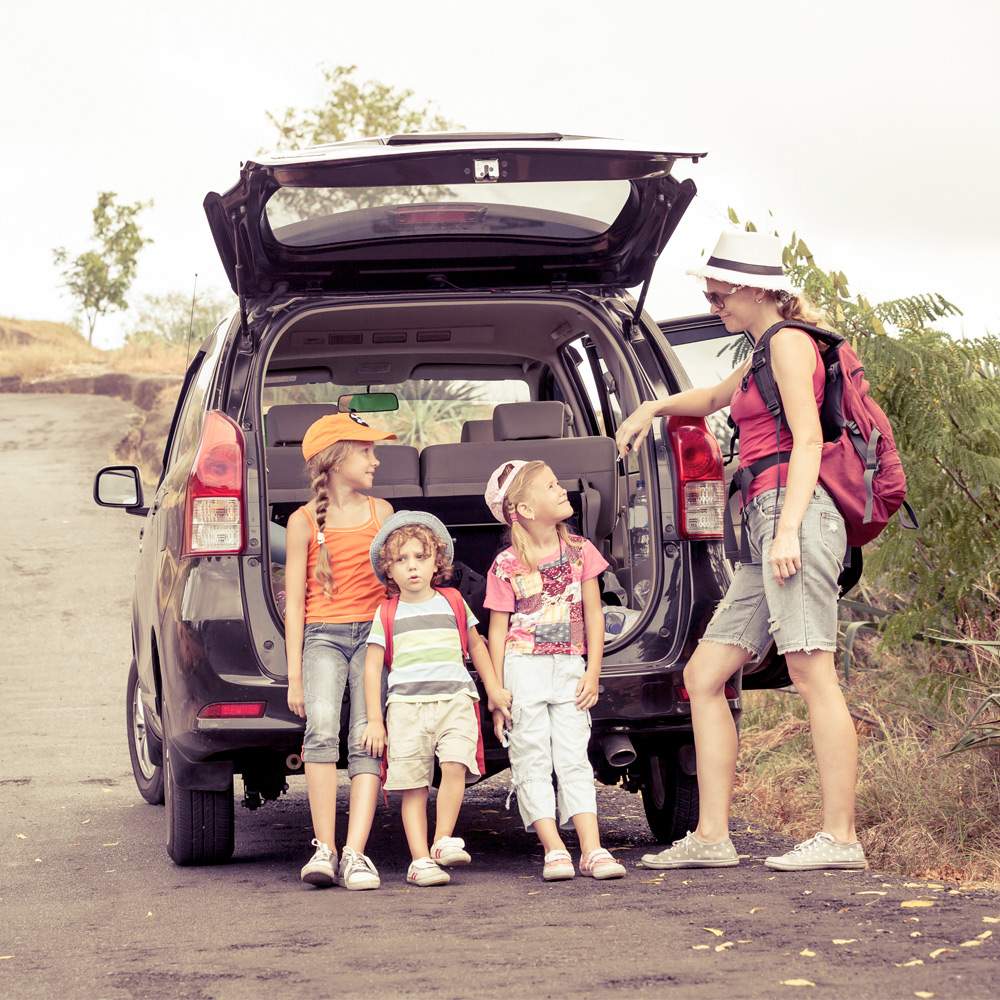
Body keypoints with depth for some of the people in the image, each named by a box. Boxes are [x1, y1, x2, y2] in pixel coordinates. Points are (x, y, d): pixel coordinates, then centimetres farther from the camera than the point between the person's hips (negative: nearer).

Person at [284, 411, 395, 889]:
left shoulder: (380, 512, 13)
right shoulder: (304, 522, 5)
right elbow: (294, 602, 4)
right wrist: (294, 675, -1)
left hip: (374, 633, 2)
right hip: (323, 635, -2)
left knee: (366, 737, -14)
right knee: (322, 728, -25)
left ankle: (355, 853, -19)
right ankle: (323, 848, -22)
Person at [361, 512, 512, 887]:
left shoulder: (453, 603, 14)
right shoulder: (387, 614, 9)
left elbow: (475, 646, 26)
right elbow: (372, 667, 9)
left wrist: (494, 690, 23)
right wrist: (374, 720, 4)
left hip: (455, 700, 0)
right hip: (406, 705, 0)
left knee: (456, 765, -21)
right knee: (414, 785, -4)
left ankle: (443, 841, -12)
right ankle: (420, 859, -3)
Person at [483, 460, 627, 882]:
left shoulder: (580, 551, 5)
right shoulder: (506, 566, -4)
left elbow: (593, 614, 7)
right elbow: (498, 629, 1)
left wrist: (592, 672, 0)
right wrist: (496, 690, -3)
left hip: (568, 666, 2)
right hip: (524, 666, -2)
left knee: (574, 758, -2)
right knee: (532, 760, -4)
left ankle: (592, 849, -7)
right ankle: (554, 850, -4)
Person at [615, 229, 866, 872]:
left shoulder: (789, 341, -1)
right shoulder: (763, 355, 27)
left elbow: (808, 439, -12)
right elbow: (715, 398, 49)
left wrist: (788, 529, -20)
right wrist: (653, 408, 45)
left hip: (795, 512, -10)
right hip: (768, 526, 10)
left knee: (812, 673, -14)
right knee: (705, 674, 5)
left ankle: (841, 837, -17)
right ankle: (711, 838, 2)